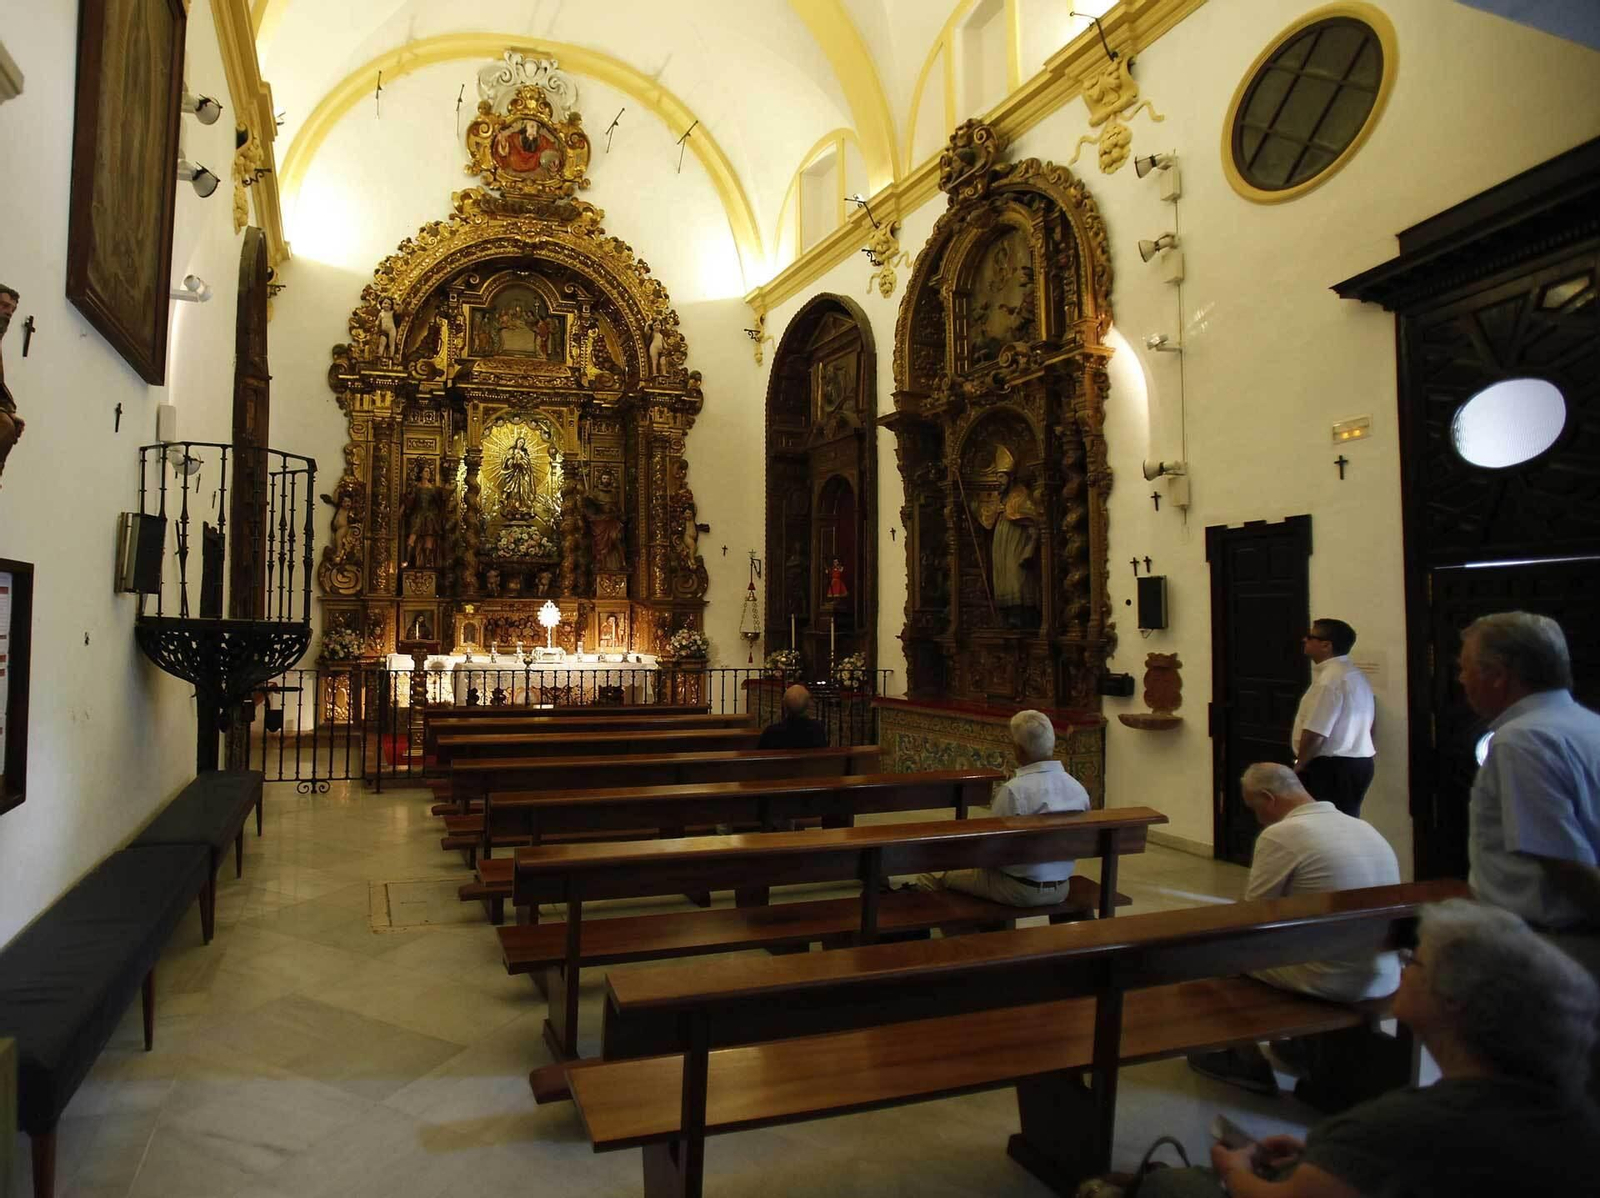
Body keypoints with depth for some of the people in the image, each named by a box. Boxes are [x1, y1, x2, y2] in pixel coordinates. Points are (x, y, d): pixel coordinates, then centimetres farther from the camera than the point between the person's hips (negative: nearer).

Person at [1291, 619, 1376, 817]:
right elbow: (1364, 723, 20)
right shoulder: (1355, 674, 14)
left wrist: (1299, 766, -10)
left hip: (1331, 768, -10)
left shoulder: (1329, 679, -20)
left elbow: (1316, 733, -22)